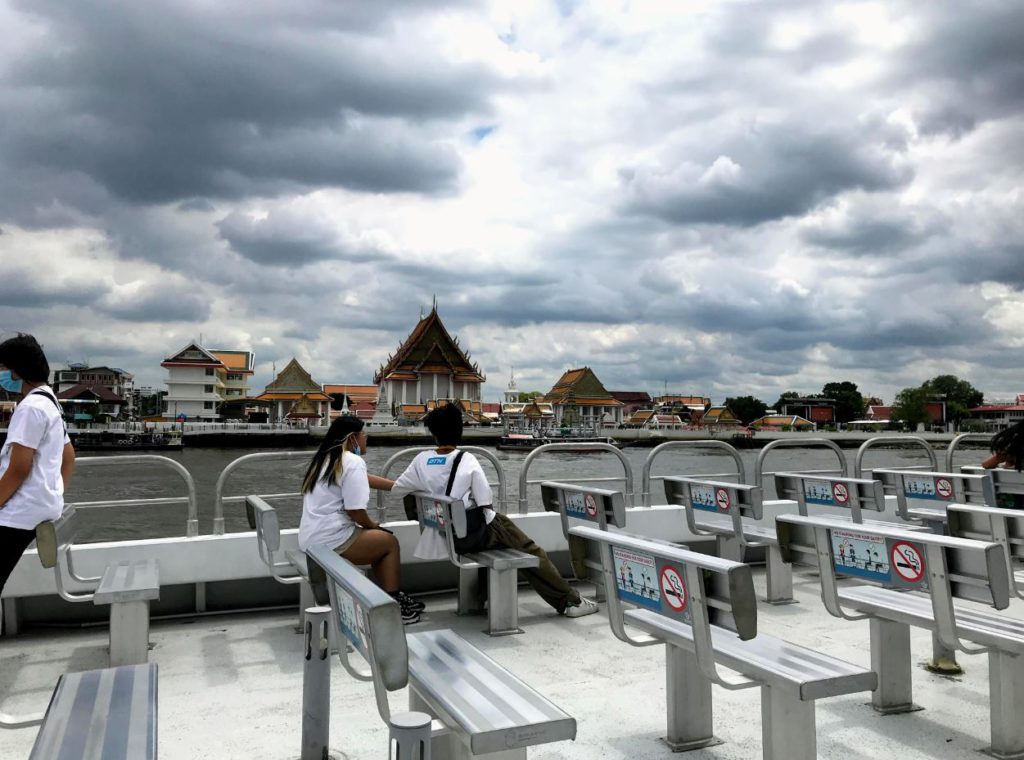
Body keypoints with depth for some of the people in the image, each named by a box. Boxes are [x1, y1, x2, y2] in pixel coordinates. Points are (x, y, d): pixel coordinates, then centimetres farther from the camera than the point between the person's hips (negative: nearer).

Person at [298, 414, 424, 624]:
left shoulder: (327, 458, 15)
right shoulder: (353, 461, -15)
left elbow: (362, 479, 26)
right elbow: (355, 511, -20)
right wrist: (372, 525, 1)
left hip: (312, 538, 9)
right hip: (331, 540, -9)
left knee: (379, 539, 22)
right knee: (390, 542, 8)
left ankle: (392, 599, 24)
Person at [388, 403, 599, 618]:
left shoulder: (421, 460, -3)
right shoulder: (466, 459, -13)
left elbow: (396, 489, 8)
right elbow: (486, 502, -14)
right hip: (477, 532, -6)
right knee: (530, 551, 7)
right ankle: (569, 601, 10)